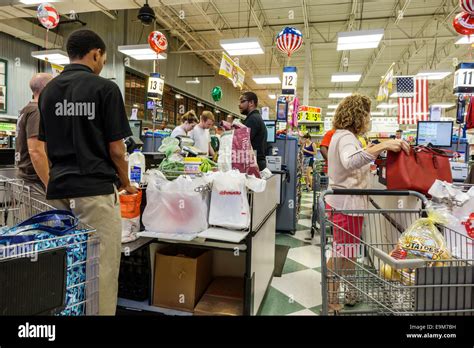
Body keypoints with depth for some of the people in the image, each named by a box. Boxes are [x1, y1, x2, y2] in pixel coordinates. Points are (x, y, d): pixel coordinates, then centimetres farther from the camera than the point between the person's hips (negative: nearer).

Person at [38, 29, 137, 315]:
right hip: (96, 190, -7)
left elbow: (47, 145, 16)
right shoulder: (105, 88, -8)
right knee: (101, 268, 1)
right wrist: (126, 183, 7)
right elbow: (115, 148, -9)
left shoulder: (49, 90, 12)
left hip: (59, 190, 7)